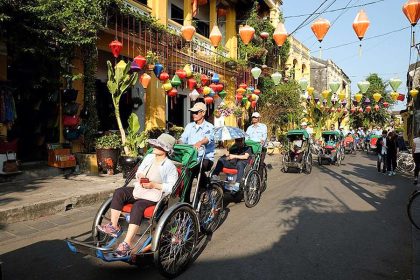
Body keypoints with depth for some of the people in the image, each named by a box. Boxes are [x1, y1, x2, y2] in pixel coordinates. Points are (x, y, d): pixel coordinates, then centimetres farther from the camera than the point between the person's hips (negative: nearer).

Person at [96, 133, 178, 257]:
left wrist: (153, 185, -21)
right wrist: (139, 177, -3)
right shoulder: (149, 157, 11)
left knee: (138, 206, -33)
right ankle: (113, 226, -11)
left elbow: (172, 187, -15)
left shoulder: (170, 166, -9)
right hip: (139, 189, 7)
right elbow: (138, 172, 21)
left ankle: (127, 244, -31)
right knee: (119, 192, -15)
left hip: (154, 196, -7)